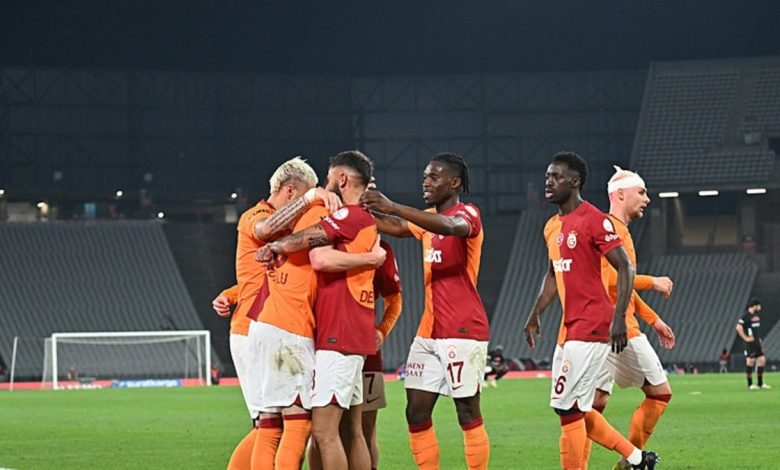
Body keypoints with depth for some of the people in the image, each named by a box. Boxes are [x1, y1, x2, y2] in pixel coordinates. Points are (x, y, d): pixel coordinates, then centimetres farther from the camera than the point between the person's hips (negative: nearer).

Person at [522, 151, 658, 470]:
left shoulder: (595, 220, -12)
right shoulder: (552, 227, 14)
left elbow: (625, 268, -15)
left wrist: (618, 318, -23)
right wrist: (535, 316, 20)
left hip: (591, 326, -9)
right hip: (570, 327, 9)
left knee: (567, 407, -9)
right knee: (574, 408, 11)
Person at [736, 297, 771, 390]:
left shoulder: (757, 316, 14)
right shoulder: (746, 316, -13)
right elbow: (738, 327, -23)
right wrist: (745, 338, -19)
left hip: (757, 343, 9)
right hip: (750, 344, -9)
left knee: (762, 361, 7)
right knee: (750, 362, -4)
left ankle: (760, 383, 15)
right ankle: (750, 384, 3)